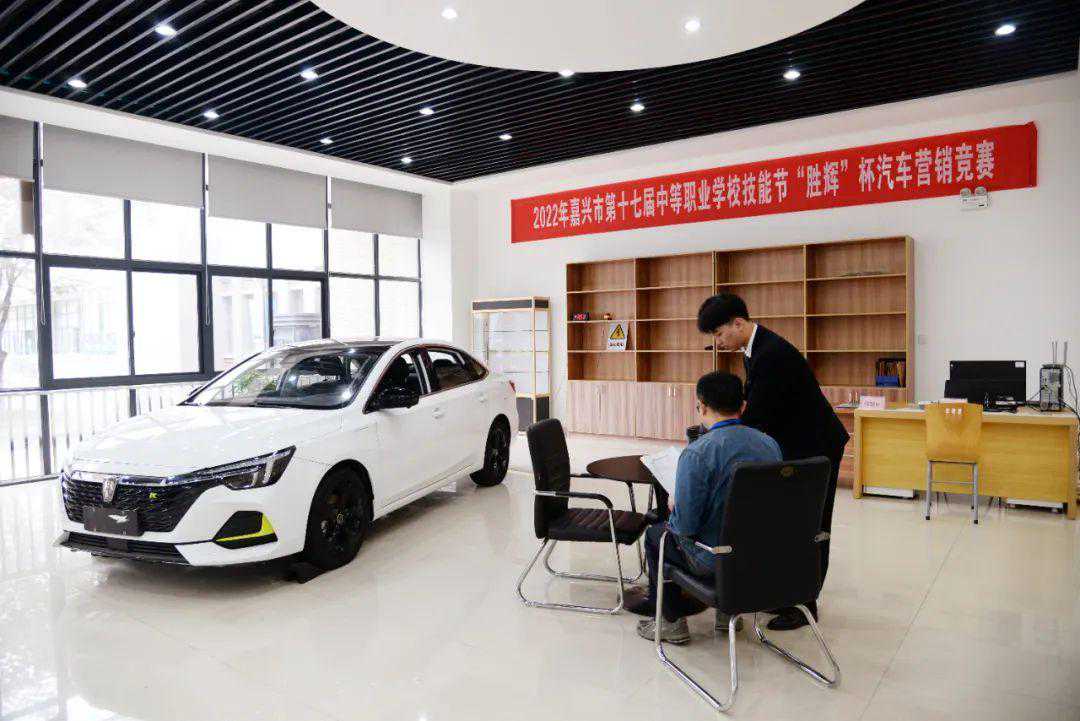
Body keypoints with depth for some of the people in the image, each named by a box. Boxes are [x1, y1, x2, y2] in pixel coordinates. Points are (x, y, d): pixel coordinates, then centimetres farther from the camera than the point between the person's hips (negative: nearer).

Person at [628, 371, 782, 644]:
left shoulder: (697, 453, -24)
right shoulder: (770, 444, -3)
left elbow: (684, 524, -22)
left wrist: (673, 511, 1)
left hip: (717, 559, -6)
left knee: (655, 534, 20)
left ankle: (672, 621, 27)